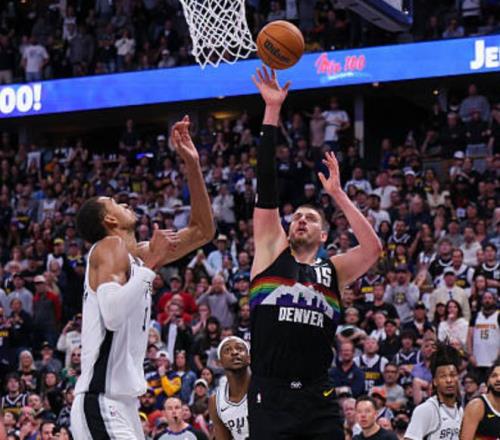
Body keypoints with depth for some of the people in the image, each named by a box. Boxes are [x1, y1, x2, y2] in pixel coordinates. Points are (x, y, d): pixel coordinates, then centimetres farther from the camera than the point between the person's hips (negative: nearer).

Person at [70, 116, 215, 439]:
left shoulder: (139, 254, 16)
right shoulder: (110, 247, -9)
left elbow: (203, 230, 22)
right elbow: (112, 314, -26)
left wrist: (193, 166, 15)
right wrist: (151, 262, -18)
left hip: (124, 403, 10)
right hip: (102, 403, -10)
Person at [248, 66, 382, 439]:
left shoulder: (333, 271, 14)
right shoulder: (272, 252, 12)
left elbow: (373, 247, -5)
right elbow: (266, 186, 7)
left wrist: (337, 194, 1)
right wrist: (272, 110, 2)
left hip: (318, 396, 1)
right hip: (270, 394, -1)